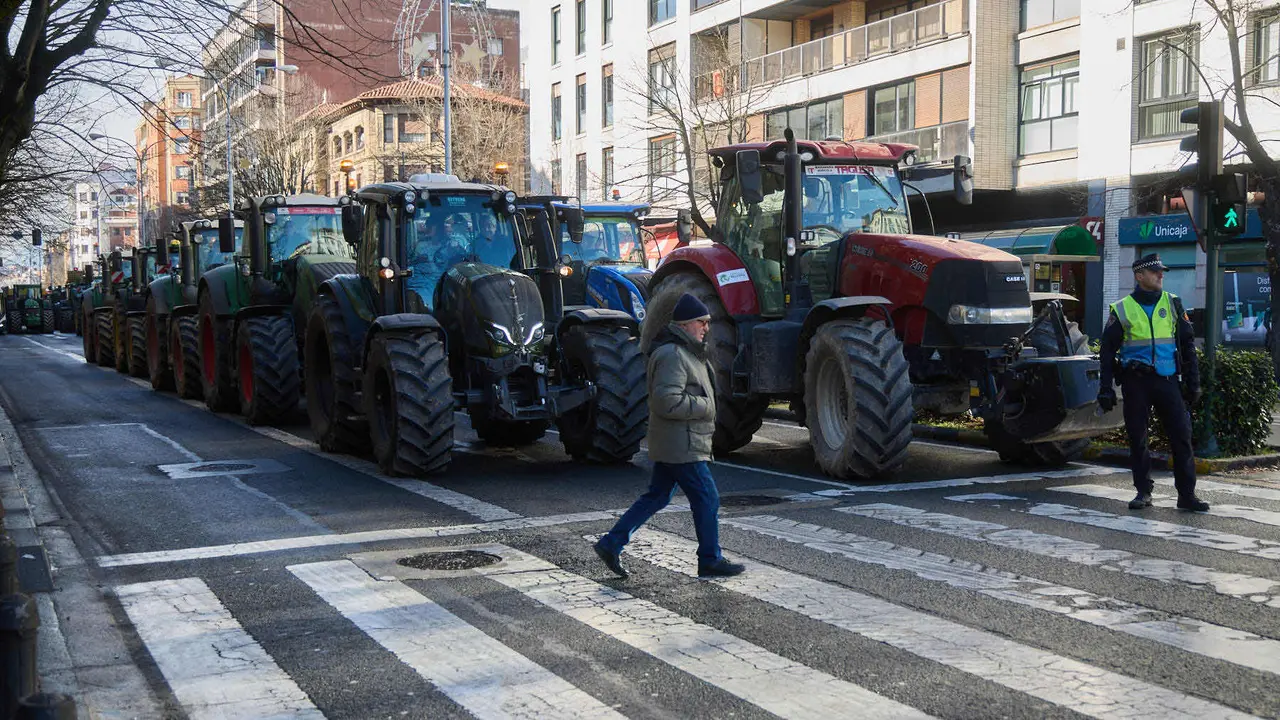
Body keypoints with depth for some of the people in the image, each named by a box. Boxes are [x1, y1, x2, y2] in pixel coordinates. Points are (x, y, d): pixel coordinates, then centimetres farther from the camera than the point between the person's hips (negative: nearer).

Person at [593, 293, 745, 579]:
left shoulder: (684, 352, 17)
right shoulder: (672, 355, -18)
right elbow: (668, 401, -26)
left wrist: (705, 405, 13)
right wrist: (704, 406, -17)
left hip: (671, 445, 11)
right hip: (681, 445, -11)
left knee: (657, 496, 14)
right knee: (706, 499, -1)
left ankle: (611, 544, 16)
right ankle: (710, 560, 10)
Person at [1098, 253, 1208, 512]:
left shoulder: (1172, 304, 9)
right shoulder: (1122, 309, 3)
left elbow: (1187, 343, 13)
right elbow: (1108, 349, 6)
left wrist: (1192, 381, 8)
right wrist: (1106, 387, 1)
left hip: (1168, 380, 1)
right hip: (1136, 381, -1)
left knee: (1181, 435, -3)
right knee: (1137, 438, 3)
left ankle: (1187, 494, 3)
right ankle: (1143, 491, 15)